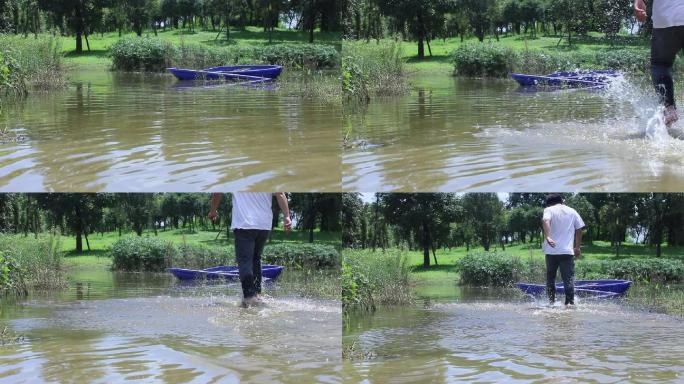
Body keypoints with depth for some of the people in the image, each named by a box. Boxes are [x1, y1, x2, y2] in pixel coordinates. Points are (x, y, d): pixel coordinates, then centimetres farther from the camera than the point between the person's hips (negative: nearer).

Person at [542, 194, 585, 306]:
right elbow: (579, 229, 13)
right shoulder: (572, 212, 14)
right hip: (568, 251, 1)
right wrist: (577, 247, 22)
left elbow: (546, 221, -18)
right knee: (568, 278, 0)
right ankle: (570, 302, -9)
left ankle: (551, 301, 14)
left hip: (551, 251, -1)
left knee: (550, 276, 14)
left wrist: (547, 237, -32)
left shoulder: (549, 210, 4)